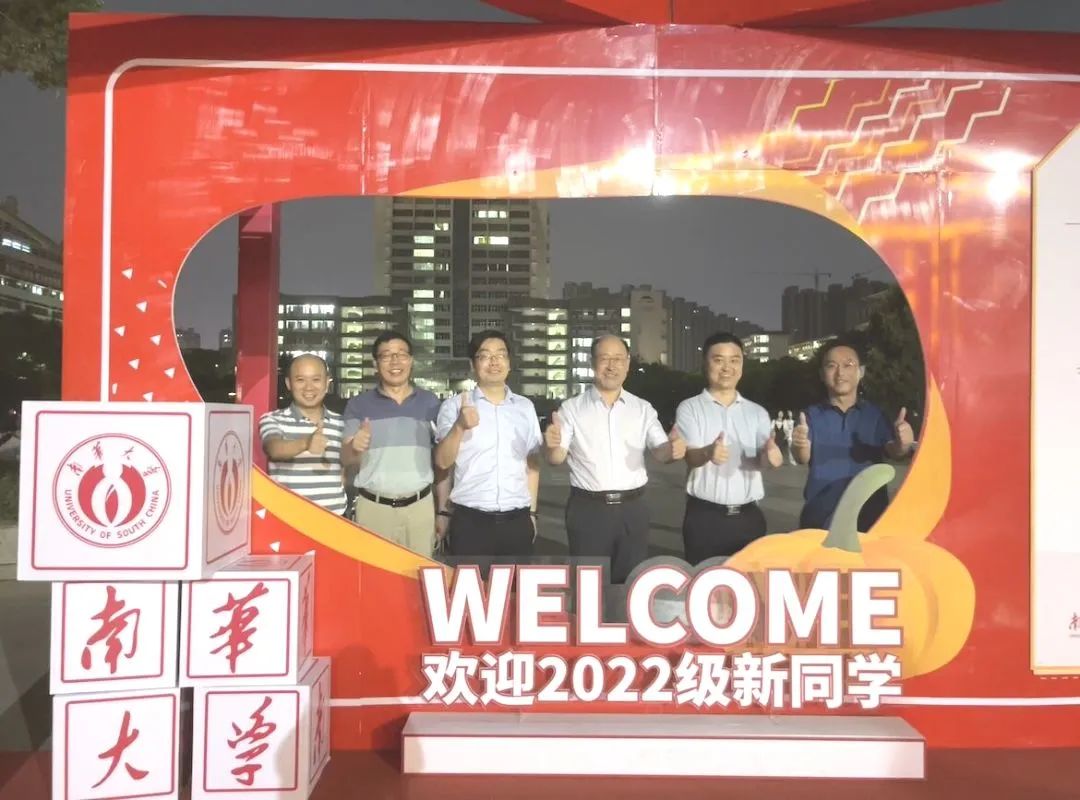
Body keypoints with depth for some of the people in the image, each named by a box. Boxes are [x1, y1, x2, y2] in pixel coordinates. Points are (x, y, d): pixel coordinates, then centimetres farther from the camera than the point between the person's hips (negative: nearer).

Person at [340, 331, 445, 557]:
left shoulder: (430, 403, 6)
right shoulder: (358, 404, 3)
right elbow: (347, 461, 0)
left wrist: (443, 511, 6)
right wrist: (355, 448, -23)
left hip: (420, 507, 1)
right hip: (372, 508, -1)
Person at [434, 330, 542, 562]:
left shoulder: (525, 407, 9)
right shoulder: (454, 405, -2)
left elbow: (532, 463, 14)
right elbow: (442, 461, -11)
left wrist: (532, 511, 13)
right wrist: (459, 427, -27)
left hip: (517, 520, 3)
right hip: (470, 520, -3)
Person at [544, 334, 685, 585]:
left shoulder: (643, 409, 8)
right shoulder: (572, 408, 1)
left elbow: (660, 451, -1)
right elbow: (556, 457, -6)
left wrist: (672, 448, -26)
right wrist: (552, 445, -31)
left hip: (632, 509, 2)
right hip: (587, 509, -2)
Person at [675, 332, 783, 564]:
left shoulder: (757, 412, 10)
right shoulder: (690, 408, 0)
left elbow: (764, 459, -5)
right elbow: (691, 456, -14)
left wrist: (771, 455, -30)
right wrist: (708, 453, -38)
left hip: (748, 517, 3)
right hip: (705, 516, -3)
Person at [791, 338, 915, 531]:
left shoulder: (875, 414, 6)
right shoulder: (812, 415, 4)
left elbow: (892, 452, -9)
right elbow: (803, 458, -11)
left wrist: (902, 445, -33)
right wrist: (799, 445, -36)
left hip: (870, 515, 1)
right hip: (820, 517, 0)